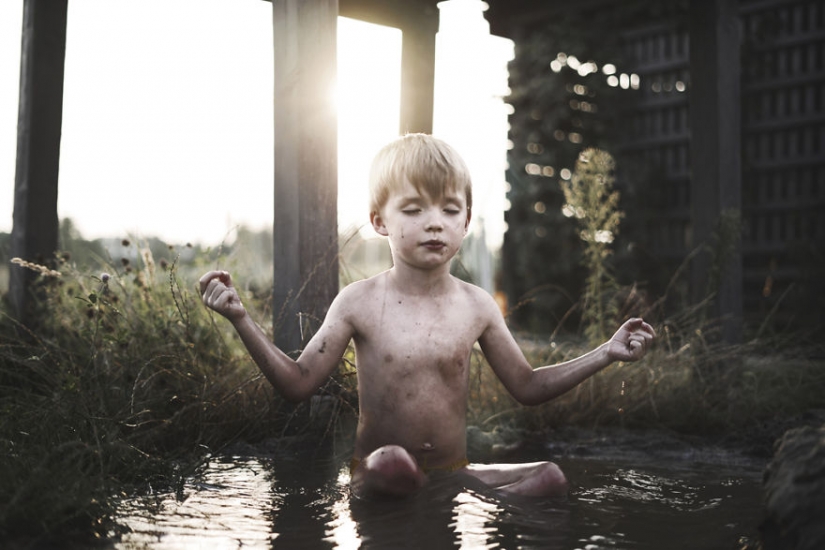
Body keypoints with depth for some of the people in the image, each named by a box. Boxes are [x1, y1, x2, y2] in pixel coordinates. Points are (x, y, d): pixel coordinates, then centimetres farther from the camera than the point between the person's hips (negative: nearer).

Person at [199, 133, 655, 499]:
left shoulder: (477, 306, 2)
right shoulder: (358, 303, -5)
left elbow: (527, 387, 12)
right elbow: (298, 384, -3)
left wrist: (606, 353, 5)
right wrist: (241, 318, -14)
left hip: (455, 473, 4)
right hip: (377, 475, -3)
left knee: (551, 479, -16)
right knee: (392, 462, -37)